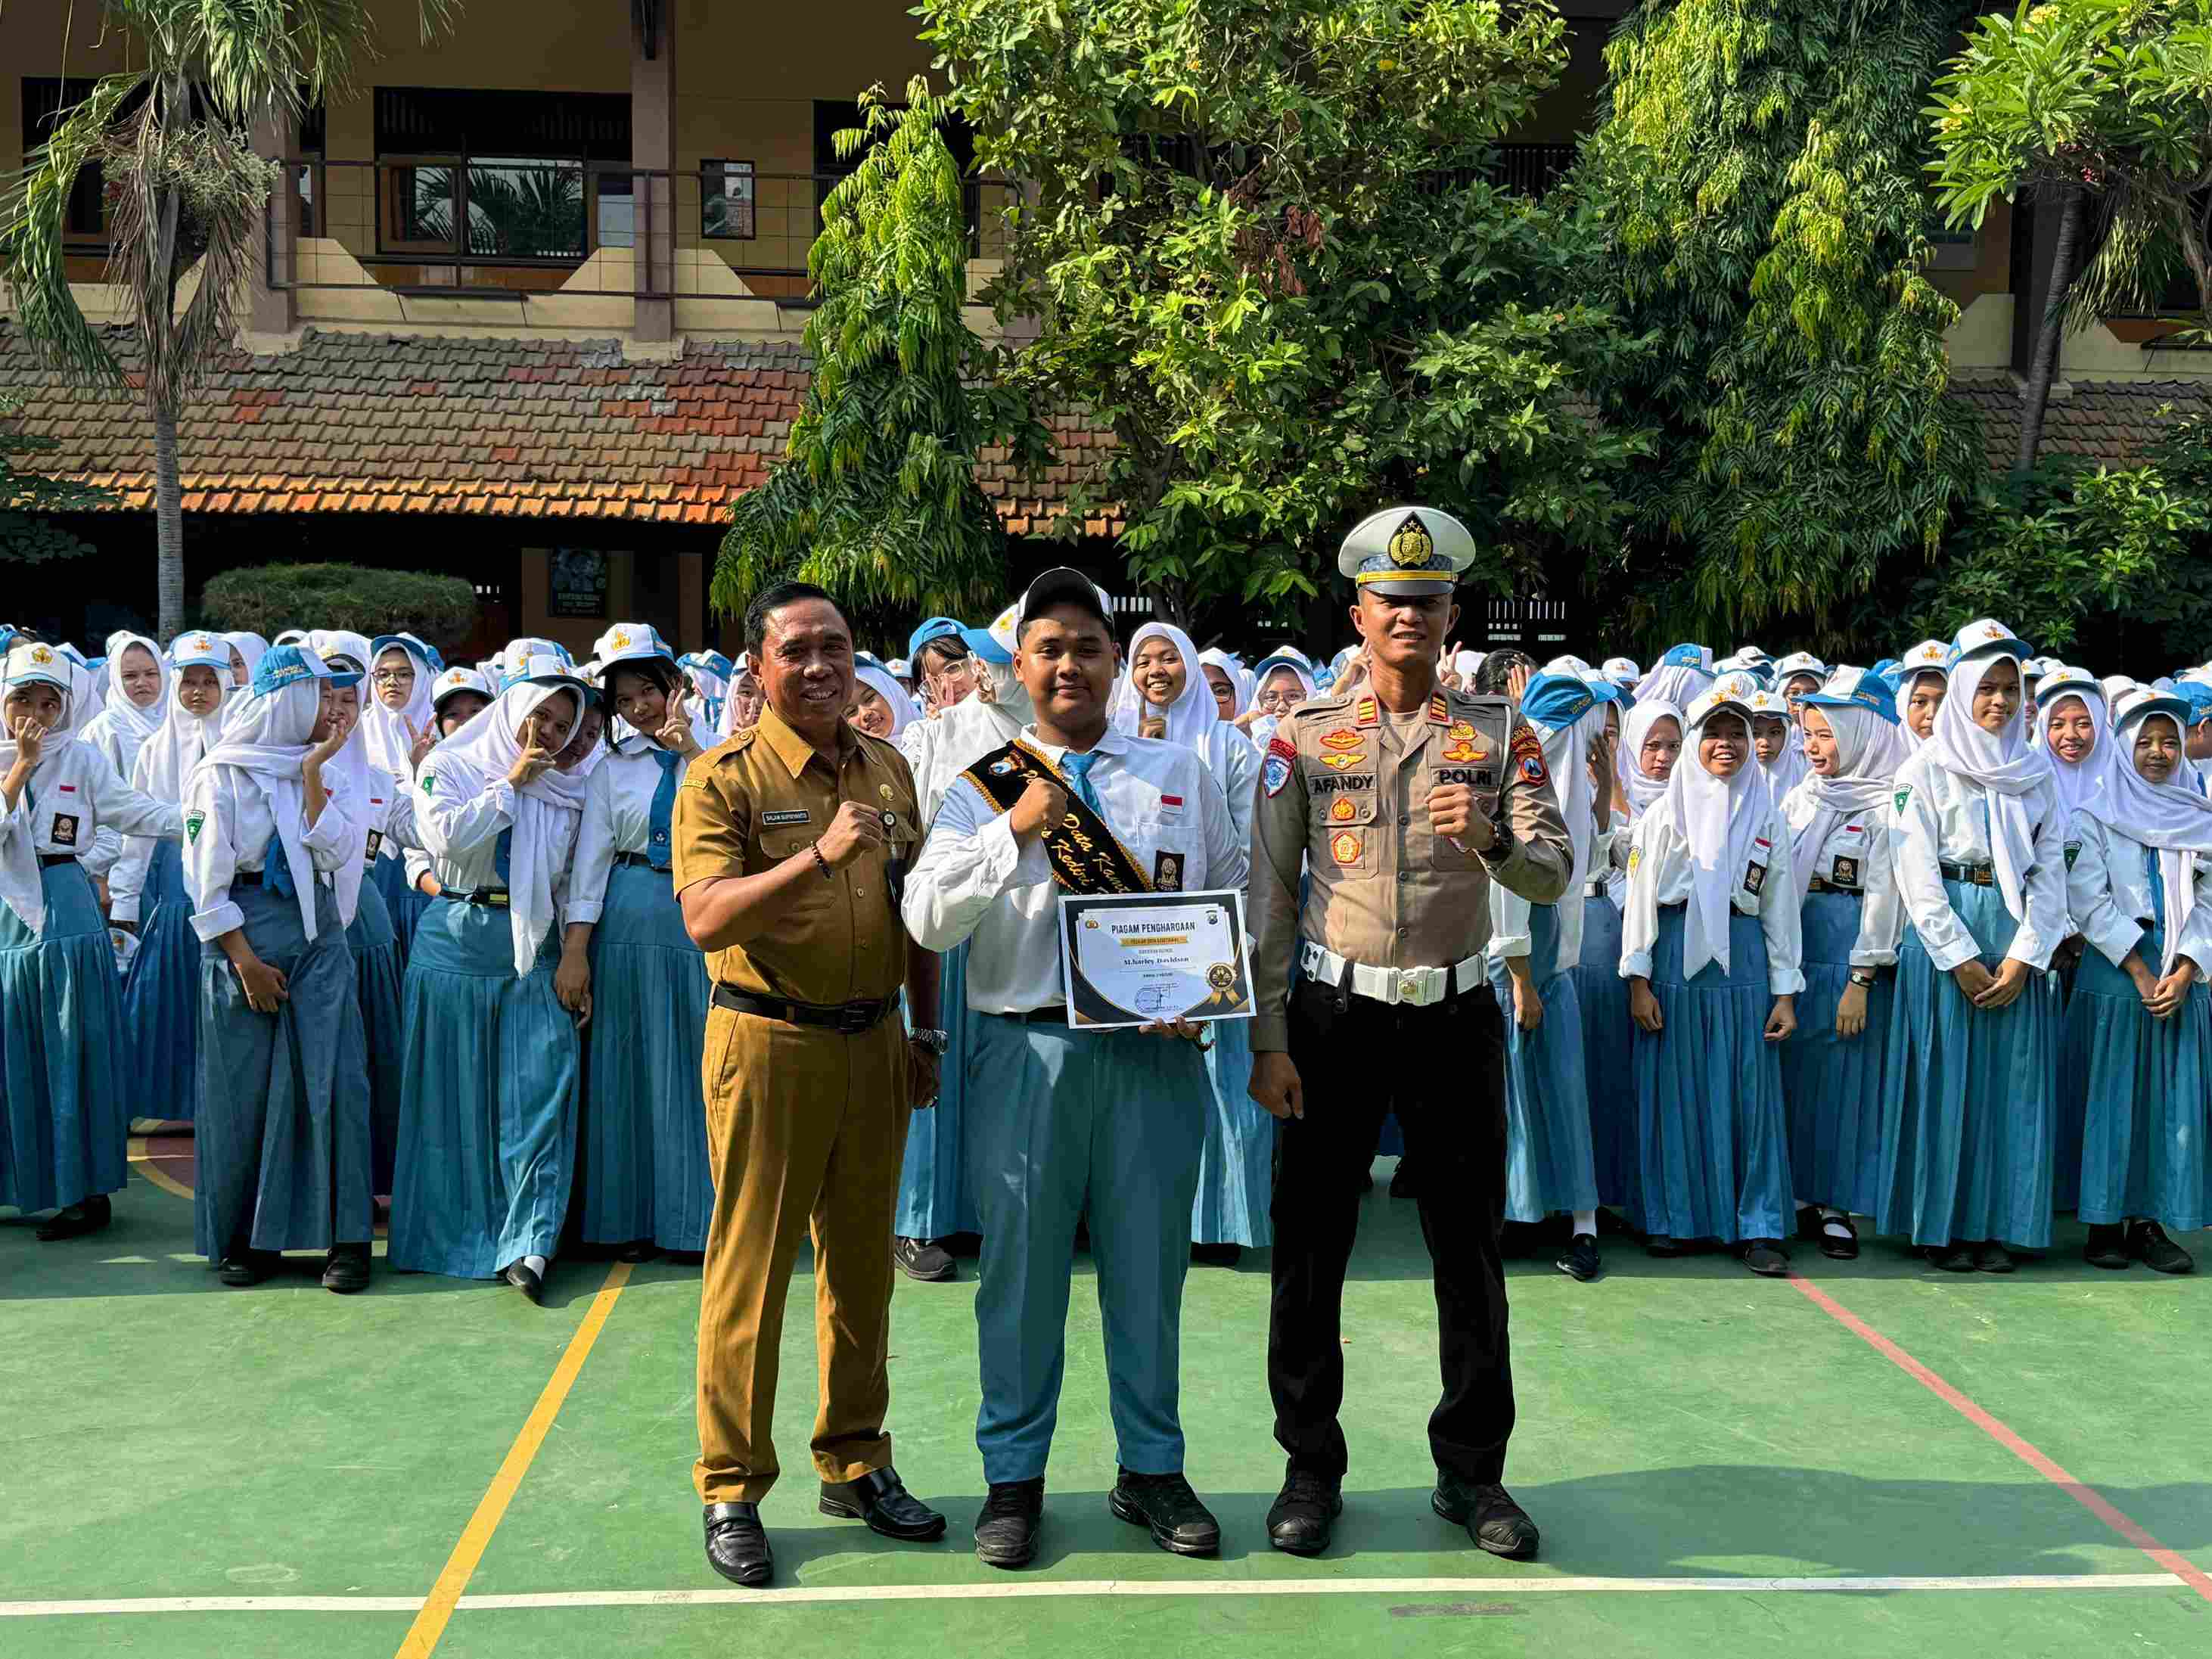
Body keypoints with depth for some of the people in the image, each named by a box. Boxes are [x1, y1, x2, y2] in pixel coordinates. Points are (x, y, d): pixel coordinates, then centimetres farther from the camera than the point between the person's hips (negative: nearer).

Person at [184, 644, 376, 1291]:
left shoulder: (326, 769, 9)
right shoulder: (220, 775, -4)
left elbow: (337, 854, -4)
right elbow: (206, 879, -6)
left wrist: (313, 772, -8)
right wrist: (245, 960, -11)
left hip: (317, 934, 3)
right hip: (245, 933, -3)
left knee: (333, 1080, -4)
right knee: (243, 1088, 2)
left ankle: (344, 1238, 1)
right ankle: (244, 1238, 16)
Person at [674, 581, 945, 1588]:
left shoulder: (888, 769, 10)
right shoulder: (723, 777, -8)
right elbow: (706, 918, -21)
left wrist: (926, 1032, 15)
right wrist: (819, 853, -30)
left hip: (873, 1042, 5)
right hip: (768, 1042, -5)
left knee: (862, 1262, 14)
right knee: (749, 1269, 2)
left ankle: (854, 1464, 28)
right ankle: (731, 1489, 14)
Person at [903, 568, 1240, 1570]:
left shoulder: (1179, 773, 10)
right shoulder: (984, 788, 5)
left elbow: (1236, 896, 11)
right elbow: (927, 921, -5)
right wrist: (1013, 832, -14)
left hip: (1158, 1051, 1)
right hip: (1029, 1048, -1)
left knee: (1149, 1261, 10)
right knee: (1023, 1262, 7)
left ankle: (1151, 1469, 27)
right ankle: (1013, 1476, 23)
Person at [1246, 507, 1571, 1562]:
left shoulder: (1499, 734, 3)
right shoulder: (1306, 736, 1)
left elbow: (1553, 878, -4)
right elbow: (1267, 897, -1)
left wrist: (1490, 841, -26)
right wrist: (1268, 1041, -6)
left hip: (1456, 1017, 1)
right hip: (1333, 1012, -1)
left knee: (1470, 1247, 8)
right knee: (1310, 1246, 5)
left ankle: (1472, 1471, 23)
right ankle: (1311, 1469, 20)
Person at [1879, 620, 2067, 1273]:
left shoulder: (2035, 772, 11)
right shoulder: (1929, 768, -1)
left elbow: (2051, 869, 6)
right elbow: (1917, 870, -7)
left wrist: (2023, 954, -6)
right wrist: (1960, 958, -12)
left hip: (2018, 937, 4)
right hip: (1944, 932, -4)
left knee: (2012, 1080, 3)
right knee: (1947, 1079, -2)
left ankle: (1997, 1224, 12)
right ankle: (1942, 1225, 7)